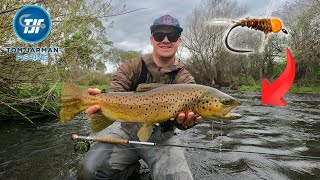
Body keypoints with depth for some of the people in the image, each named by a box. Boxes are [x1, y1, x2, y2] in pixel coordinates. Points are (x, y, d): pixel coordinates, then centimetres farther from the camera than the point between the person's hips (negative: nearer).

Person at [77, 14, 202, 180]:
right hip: (127, 133, 1)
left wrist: (184, 120, -41)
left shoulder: (185, 79, -3)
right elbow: (113, 95, -13)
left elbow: (184, 110, -16)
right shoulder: (132, 67, -1)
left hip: (162, 139, 0)